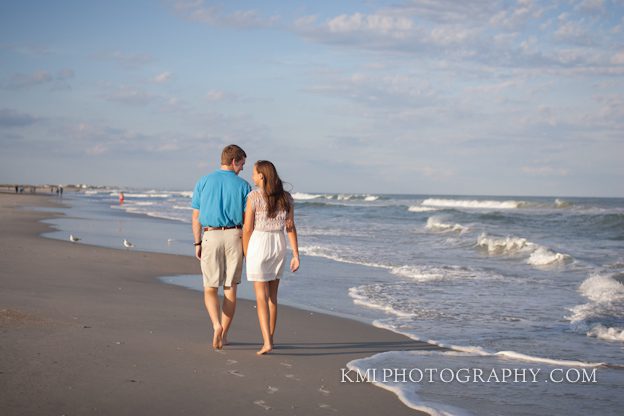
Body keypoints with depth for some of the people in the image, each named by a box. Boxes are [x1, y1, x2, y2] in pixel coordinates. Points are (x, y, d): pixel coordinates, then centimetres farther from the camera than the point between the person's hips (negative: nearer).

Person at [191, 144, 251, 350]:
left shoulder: (203, 182, 1)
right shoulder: (243, 185, -1)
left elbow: (196, 216, 1)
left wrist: (197, 243, 8)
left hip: (210, 237, 0)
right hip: (234, 236, 0)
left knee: (210, 289, 8)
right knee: (230, 288, 10)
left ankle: (217, 326, -17)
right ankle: (224, 335, 15)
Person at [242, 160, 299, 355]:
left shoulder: (253, 196, -11)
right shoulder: (286, 197, 3)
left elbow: (247, 228, -9)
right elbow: (290, 227, 1)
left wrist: (246, 255, 3)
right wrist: (296, 255, 2)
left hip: (259, 244, -5)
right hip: (279, 245, 5)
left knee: (261, 296, -3)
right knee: (272, 295, 17)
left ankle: (267, 343, -13)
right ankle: (270, 338, 23)